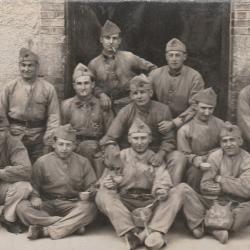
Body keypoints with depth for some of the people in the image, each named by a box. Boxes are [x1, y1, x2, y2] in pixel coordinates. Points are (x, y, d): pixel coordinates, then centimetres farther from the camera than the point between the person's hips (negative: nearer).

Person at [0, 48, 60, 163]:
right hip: (14, 137, 1)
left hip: (38, 139, 0)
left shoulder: (48, 89, -1)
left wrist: (49, 143, -9)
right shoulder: (10, 88, 2)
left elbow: (54, 117, -3)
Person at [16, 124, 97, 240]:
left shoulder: (83, 162, 7)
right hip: (47, 204, 1)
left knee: (89, 208, -32)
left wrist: (87, 194, -15)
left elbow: (92, 187, 8)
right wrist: (35, 197, -15)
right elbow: (34, 187, 7)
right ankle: (73, 225, -31)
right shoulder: (42, 162, 5)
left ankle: (45, 230, -35)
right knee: (22, 207, -27)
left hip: (72, 205, 0)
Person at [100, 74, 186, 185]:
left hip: (156, 152, 0)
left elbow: (169, 140, -1)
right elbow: (109, 139, -7)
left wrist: (161, 154, -22)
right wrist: (114, 155, -30)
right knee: (109, 159, -27)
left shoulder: (162, 110, -4)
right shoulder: (125, 112, -5)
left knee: (179, 157, -25)